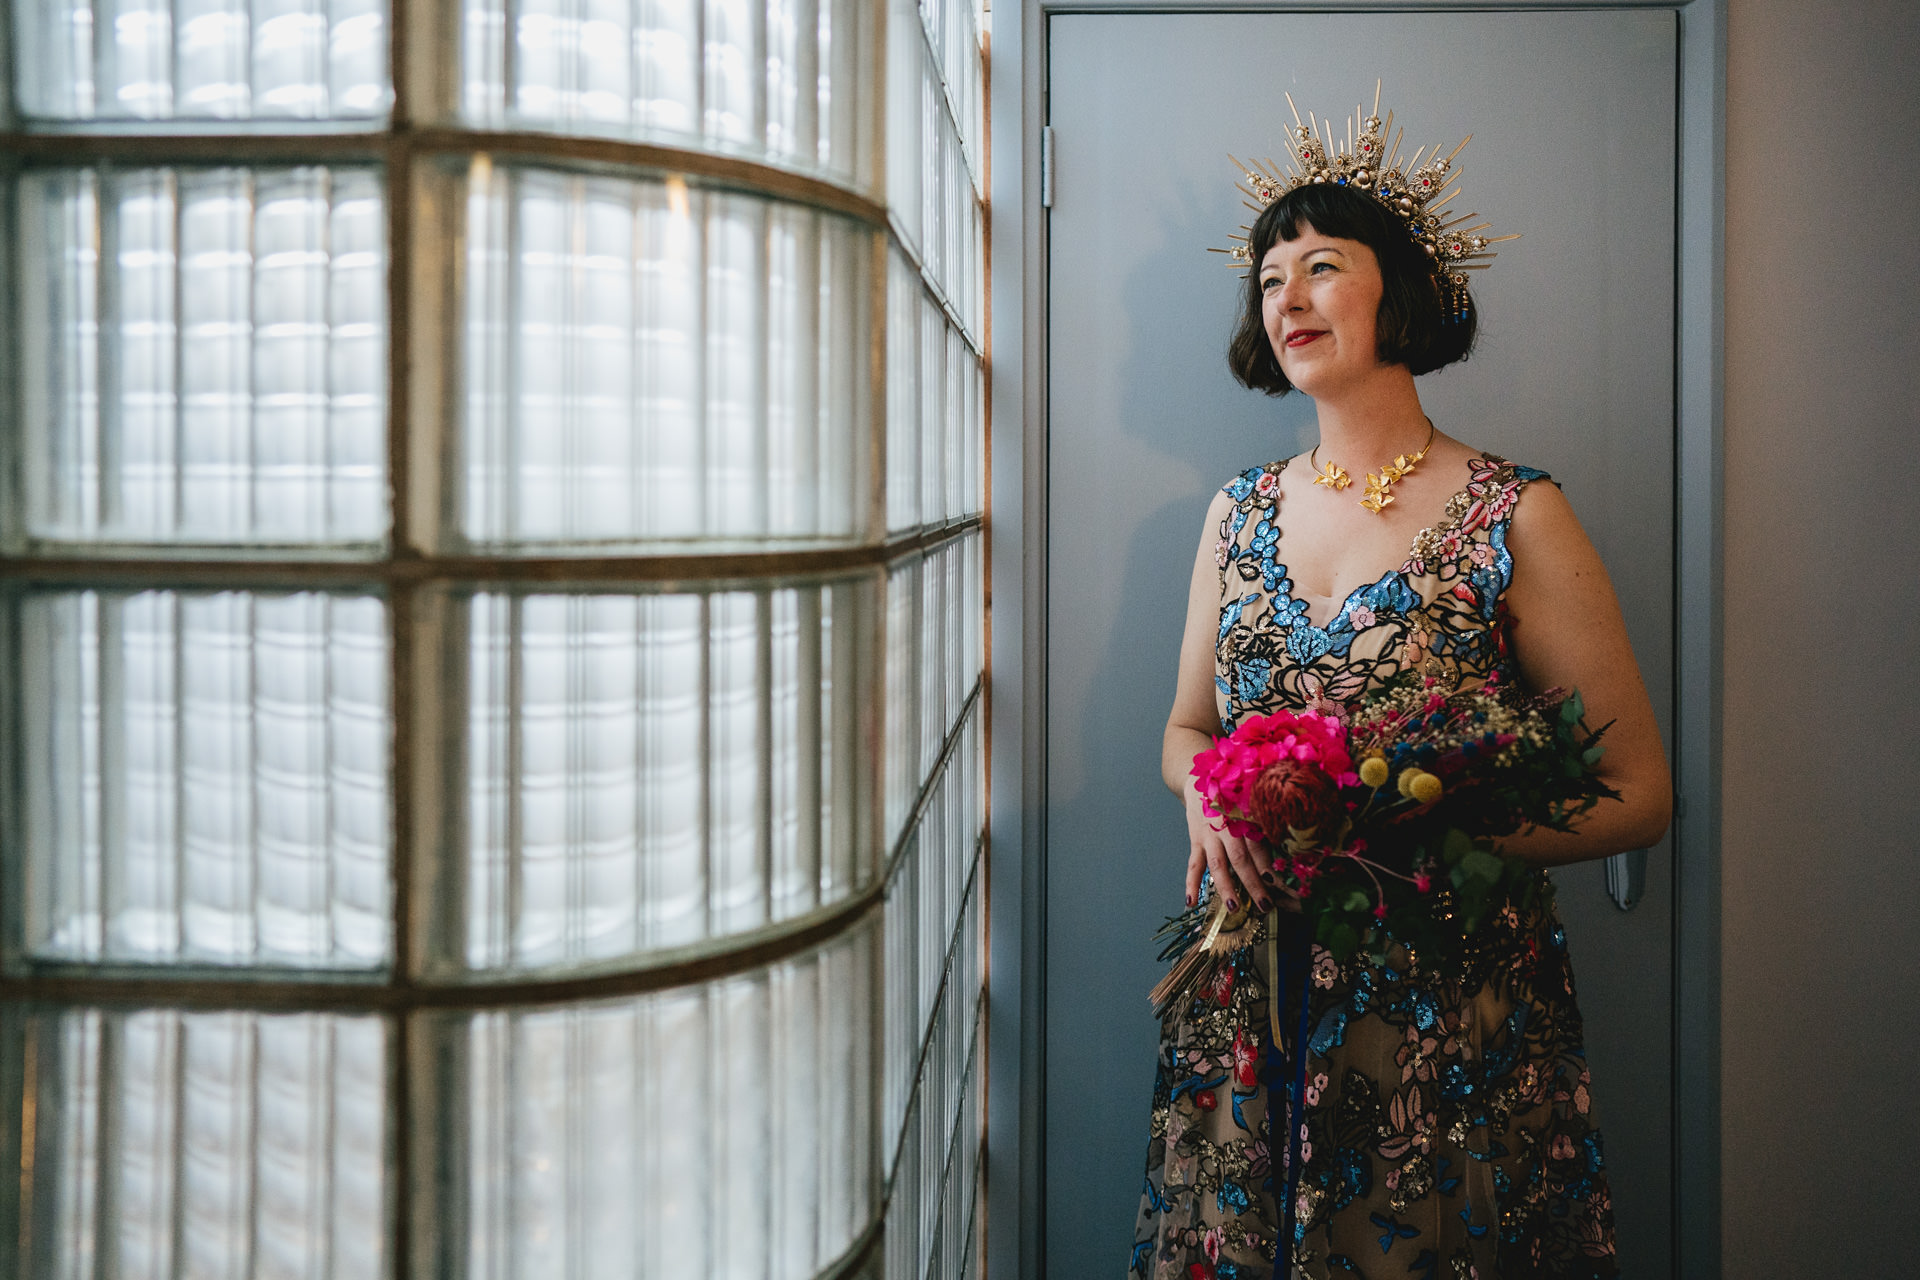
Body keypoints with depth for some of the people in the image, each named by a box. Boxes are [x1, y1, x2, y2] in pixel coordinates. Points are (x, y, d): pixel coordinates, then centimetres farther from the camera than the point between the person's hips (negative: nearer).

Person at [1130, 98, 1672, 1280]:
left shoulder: (1516, 520, -7)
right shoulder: (1240, 515, 7)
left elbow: (1637, 793, -7)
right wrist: (1210, 787, -7)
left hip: (1451, 1015, -4)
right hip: (1248, 1001, 4)